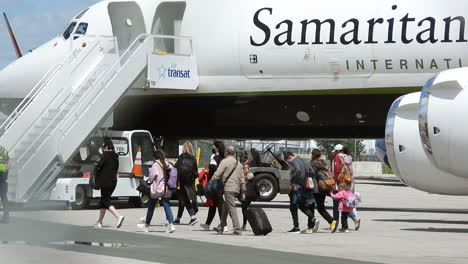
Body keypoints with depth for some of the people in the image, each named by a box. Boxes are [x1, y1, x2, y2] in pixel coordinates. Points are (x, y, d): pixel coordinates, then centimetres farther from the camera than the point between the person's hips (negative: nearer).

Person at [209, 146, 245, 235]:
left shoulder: (225, 161, -4)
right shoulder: (238, 163, 18)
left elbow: (217, 175, -10)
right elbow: (242, 179, 17)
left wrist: (211, 184, 1)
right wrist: (243, 192, 20)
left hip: (229, 189, -8)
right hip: (236, 189, 8)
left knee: (232, 209, -9)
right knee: (225, 208, 17)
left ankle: (237, 230, -15)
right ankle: (221, 228, 23)